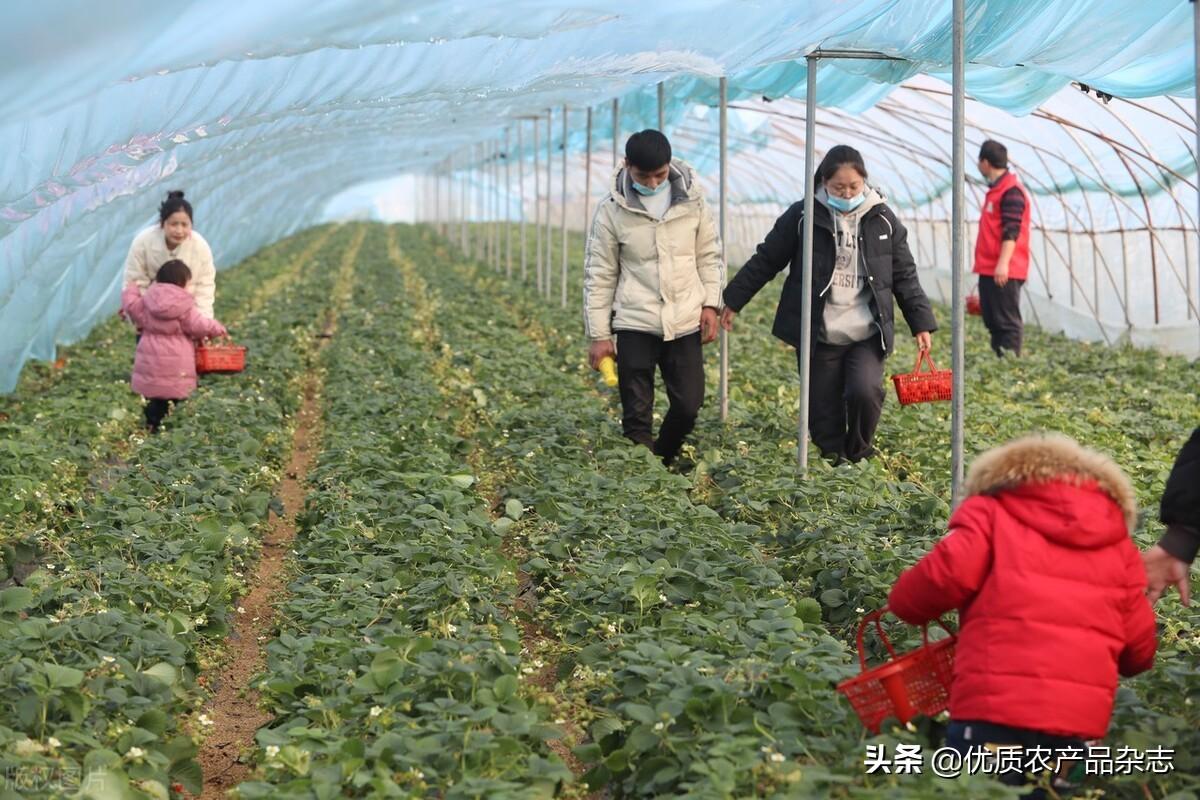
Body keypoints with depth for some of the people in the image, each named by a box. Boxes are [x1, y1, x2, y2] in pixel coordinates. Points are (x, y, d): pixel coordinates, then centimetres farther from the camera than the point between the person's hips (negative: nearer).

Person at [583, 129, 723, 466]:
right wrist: (598, 334, -2)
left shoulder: (692, 199, 0)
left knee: (688, 406, 3)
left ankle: (663, 461, 27)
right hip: (635, 325, -2)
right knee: (636, 415, 1)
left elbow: (709, 255, 10)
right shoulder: (612, 210, -5)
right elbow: (599, 275, -1)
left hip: (686, 324, 2)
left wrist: (710, 304, 0)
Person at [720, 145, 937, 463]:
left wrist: (921, 323, 6)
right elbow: (765, 261, 7)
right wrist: (733, 301, 10)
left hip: (867, 336, 0)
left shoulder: (883, 220, 3)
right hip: (818, 337, 0)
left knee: (865, 392, -20)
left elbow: (905, 276, 10)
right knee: (823, 410, 2)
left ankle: (860, 455, 5)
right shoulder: (803, 216, -2)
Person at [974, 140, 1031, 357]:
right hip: (989, 270, 10)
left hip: (1003, 272, -10)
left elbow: (1011, 231, -18)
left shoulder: (1011, 191, -11)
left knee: (1007, 321, -9)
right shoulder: (995, 189, 19)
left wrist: (1003, 263, -25)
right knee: (993, 321, 9)